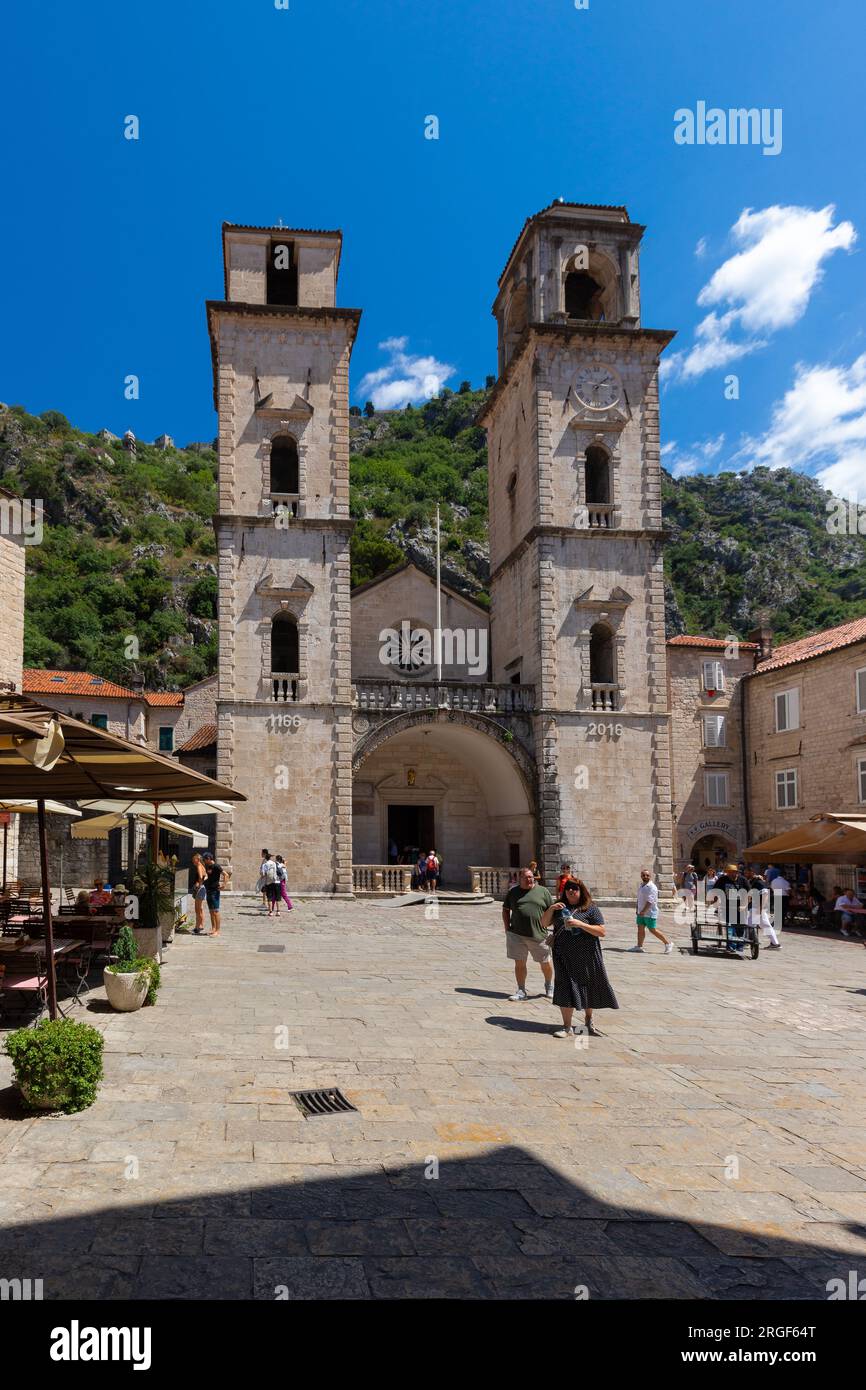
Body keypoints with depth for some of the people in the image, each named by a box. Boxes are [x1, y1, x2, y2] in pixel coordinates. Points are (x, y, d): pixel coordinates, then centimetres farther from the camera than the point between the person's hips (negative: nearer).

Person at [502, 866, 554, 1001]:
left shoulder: (543, 891, 3)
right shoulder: (512, 892, 7)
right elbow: (505, 910, 14)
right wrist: (507, 928, 5)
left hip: (538, 935, -1)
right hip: (516, 935, 1)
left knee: (545, 963, 10)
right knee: (519, 963, 5)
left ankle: (549, 986, 35)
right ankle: (521, 991, 18)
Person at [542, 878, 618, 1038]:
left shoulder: (590, 909, -2)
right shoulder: (560, 907, 8)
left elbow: (601, 931, -9)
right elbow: (544, 923, 8)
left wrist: (580, 924, -19)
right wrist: (550, 909, -9)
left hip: (586, 957, -1)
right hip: (564, 957, 1)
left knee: (588, 989, 14)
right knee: (566, 990, -3)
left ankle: (588, 1020, 36)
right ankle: (567, 1027, 5)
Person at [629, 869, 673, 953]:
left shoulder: (652, 887, -18)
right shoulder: (641, 885, 11)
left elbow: (650, 901, -25)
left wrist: (643, 911, -28)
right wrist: (638, 910, 20)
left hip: (650, 913, -8)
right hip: (641, 912, 8)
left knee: (653, 930, -3)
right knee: (640, 928, 7)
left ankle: (668, 943, 9)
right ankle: (639, 946, 14)